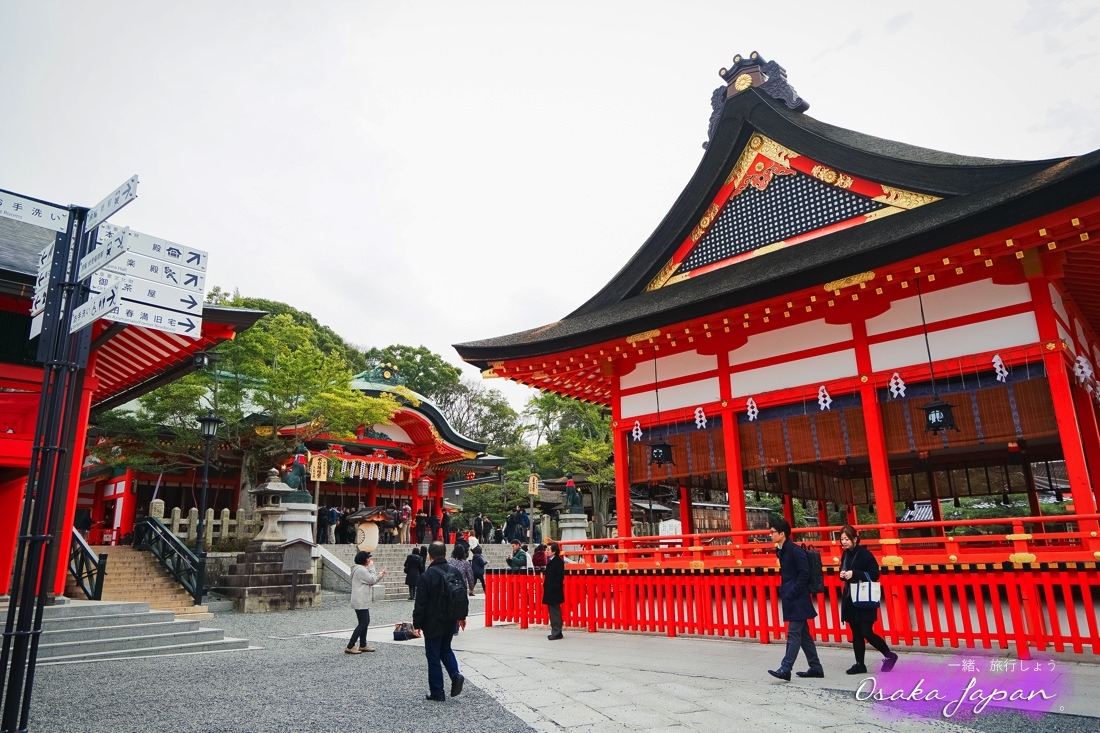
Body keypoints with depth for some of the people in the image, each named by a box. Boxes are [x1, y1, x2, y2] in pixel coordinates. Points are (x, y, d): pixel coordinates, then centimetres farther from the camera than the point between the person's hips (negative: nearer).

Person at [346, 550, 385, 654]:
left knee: (365, 622, 16)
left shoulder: (361, 569, 17)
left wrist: (380, 575, 14)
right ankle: (349, 647, -6)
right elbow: (372, 580, -16)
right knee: (363, 623, -8)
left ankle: (363, 645, 22)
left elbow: (370, 581, 21)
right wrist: (371, 567, -10)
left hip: (363, 602, 11)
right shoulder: (361, 570, -18)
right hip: (360, 602, -11)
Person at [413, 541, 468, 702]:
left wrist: (417, 624, -5)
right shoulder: (455, 573, 1)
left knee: (433, 656, 5)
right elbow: (463, 597, 9)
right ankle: (455, 675, 2)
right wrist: (462, 616, 20)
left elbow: (420, 603, -15)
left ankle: (437, 693, 11)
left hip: (433, 624, -5)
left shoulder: (427, 576, -16)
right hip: (450, 621, 6)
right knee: (446, 649, 24)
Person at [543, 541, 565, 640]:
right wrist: (546, 585, 9)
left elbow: (560, 577, -18)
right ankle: (555, 632, 20)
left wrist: (553, 587, -20)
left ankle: (557, 632, 2)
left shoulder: (558, 562, -13)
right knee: (552, 612, 13)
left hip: (555, 591, -9)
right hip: (549, 591, 9)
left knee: (555, 612, -4)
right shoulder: (550, 561, 13)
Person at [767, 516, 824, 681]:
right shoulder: (782, 551, 11)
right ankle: (816, 668, 22)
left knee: (793, 634, -7)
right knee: (803, 634, 14)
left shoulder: (795, 550, -16)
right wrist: (784, 592, 9)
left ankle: (785, 669, -7)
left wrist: (792, 593, -19)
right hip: (791, 600, 10)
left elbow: (804, 574, -20)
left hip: (798, 599, -10)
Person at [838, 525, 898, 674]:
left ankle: (890, 656, 17)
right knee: (856, 634, 8)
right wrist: (843, 575, -2)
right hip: (850, 599, 6)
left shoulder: (865, 554, -12)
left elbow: (874, 574, -15)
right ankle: (860, 664, 16)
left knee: (866, 632, -5)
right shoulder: (845, 555, 8)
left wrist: (854, 574, -22)